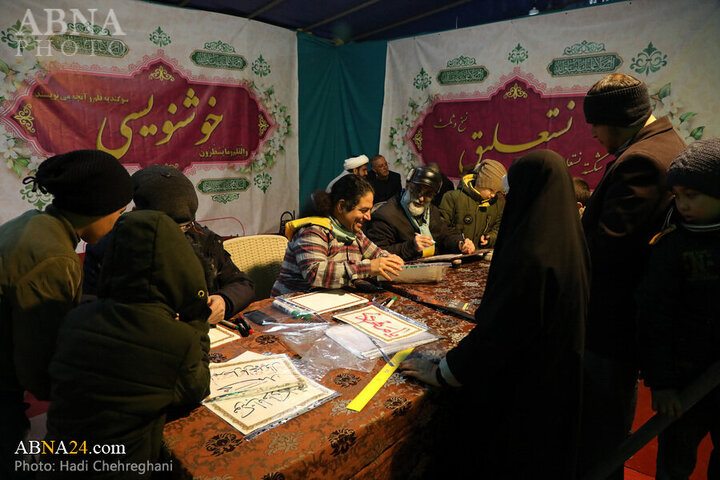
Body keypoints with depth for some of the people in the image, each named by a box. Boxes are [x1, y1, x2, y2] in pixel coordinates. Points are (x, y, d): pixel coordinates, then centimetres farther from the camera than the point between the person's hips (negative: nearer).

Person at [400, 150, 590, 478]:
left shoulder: (529, 253, -29)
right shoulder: (570, 242, -3)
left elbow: (497, 331, -27)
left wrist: (440, 372, -16)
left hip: (519, 386, -8)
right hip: (556, 379, 8)